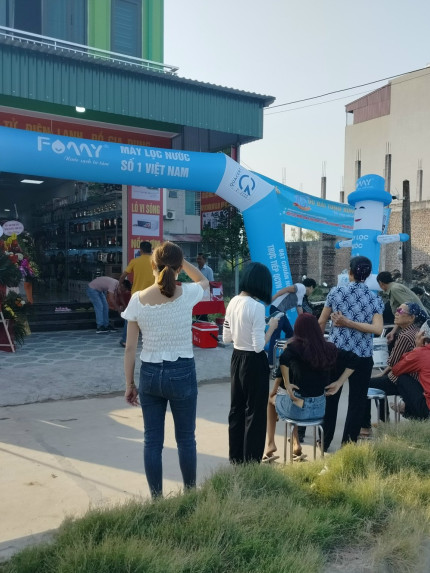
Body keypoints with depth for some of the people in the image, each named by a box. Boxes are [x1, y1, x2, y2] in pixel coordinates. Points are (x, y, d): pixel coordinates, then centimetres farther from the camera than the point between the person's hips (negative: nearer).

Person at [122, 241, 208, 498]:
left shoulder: (137, 299, -7)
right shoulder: (187, 294, -11)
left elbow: (130, 348, -3)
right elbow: (203, 280, 16)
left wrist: (129, 384, 8)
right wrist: (180, 259, 9)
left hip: (150, 374, 1)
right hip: (182, 373, -1)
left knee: (152, 441, 12)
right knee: (186, 438, 15)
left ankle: (156, 498, 23)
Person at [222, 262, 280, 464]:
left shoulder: (233, 302, 1)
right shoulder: (257, 306, -21)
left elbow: (226, 338, 8)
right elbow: (259, 346, -21)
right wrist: (271, 327, -9)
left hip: (237, 358, 8)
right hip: (254, 362, -8)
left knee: (236, 409, 18)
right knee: (255, 412, 6)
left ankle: (235, 458, 30)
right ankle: (251, 461, 16)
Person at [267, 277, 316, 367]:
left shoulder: (301, 296, 26)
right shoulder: (301, 287, -2)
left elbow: (300, 312, 34)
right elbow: (286, 289, -15)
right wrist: (271, 299, -21)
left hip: (281, 312, 10)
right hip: (277, 309, -10)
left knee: (290, 332, 17)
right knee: (275, 336, -9)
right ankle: (270, 363, -8)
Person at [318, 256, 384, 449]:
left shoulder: (336, 292, -3)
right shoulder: (375, 299, -1)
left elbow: (321, 322, 1)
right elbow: (378, 328, -14)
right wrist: (348, 322, -10)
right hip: (362, 357, 0)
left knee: (330, 398, 14)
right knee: (356, 402, 10)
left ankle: (324, 442, 23)